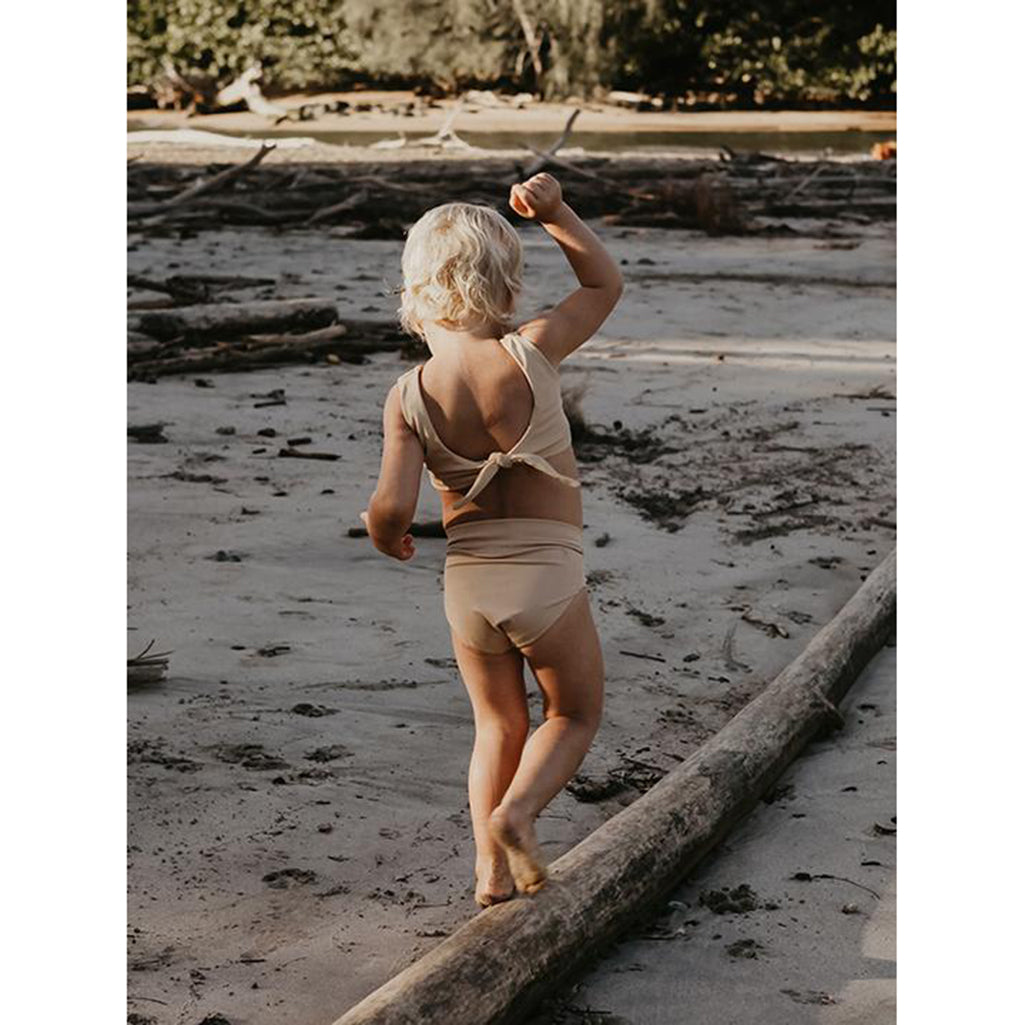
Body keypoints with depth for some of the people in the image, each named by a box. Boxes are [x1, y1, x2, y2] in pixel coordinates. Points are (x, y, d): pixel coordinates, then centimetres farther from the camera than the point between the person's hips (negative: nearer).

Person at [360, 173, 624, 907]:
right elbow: (606, 284, 5)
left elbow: (393, 505, -18)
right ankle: (515, 812, -3)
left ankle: (491, 867, 16)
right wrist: (554, 209, -2)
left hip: (468, 580, 2)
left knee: (500, 724, 26)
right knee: (577, 715, 22)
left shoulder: (408, 396, -9)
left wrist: (385, 535, 4)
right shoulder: (530, 353, -12)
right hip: (548, 576, -2)